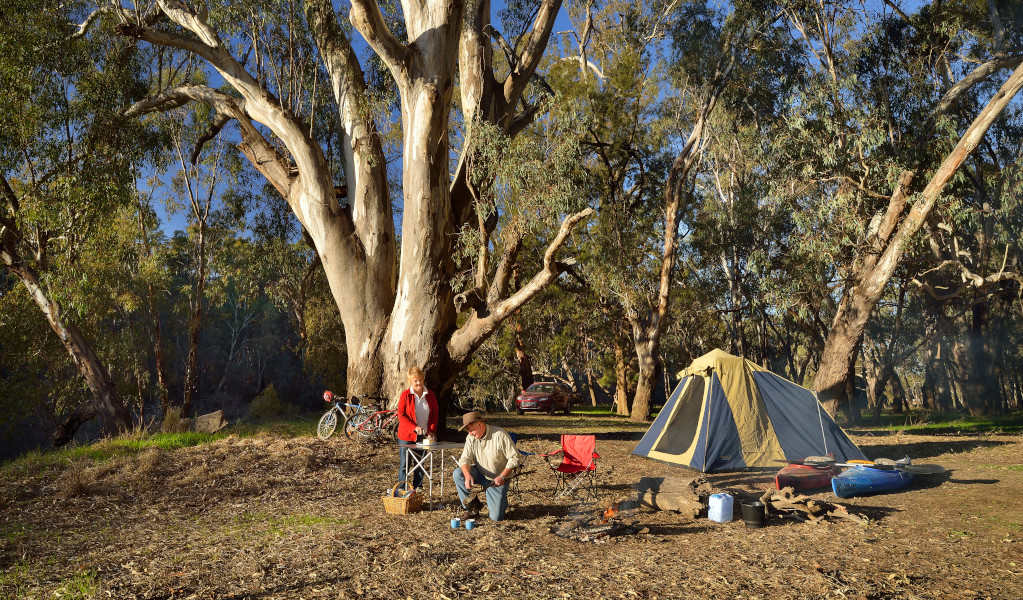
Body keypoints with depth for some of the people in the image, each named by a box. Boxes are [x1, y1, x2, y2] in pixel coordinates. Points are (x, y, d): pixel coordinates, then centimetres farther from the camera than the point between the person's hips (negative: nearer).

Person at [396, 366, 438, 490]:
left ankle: (417, 488, 19)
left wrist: (432, 431, -5)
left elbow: (434, 414, 7)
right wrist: (415, 427, -19)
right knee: (405, 464, 1)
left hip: (424, 436, 3)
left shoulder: (430, 395, 3)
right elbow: (401, 415, -9)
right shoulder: (406, 395, -7)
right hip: (407, 436, -3)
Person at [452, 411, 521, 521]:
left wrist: (502, 477, -23)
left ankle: (501, 499, 24)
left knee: (496, 517, -13)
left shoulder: (500, 435, -20)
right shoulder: (471, 438, -6)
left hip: (497, 480, -4)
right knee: (457, 474, -22)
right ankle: (472, 505, -3)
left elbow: (514, 457, -17)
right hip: (480, 474, 4)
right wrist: (467, 475, -32)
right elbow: (465, 458, -12)